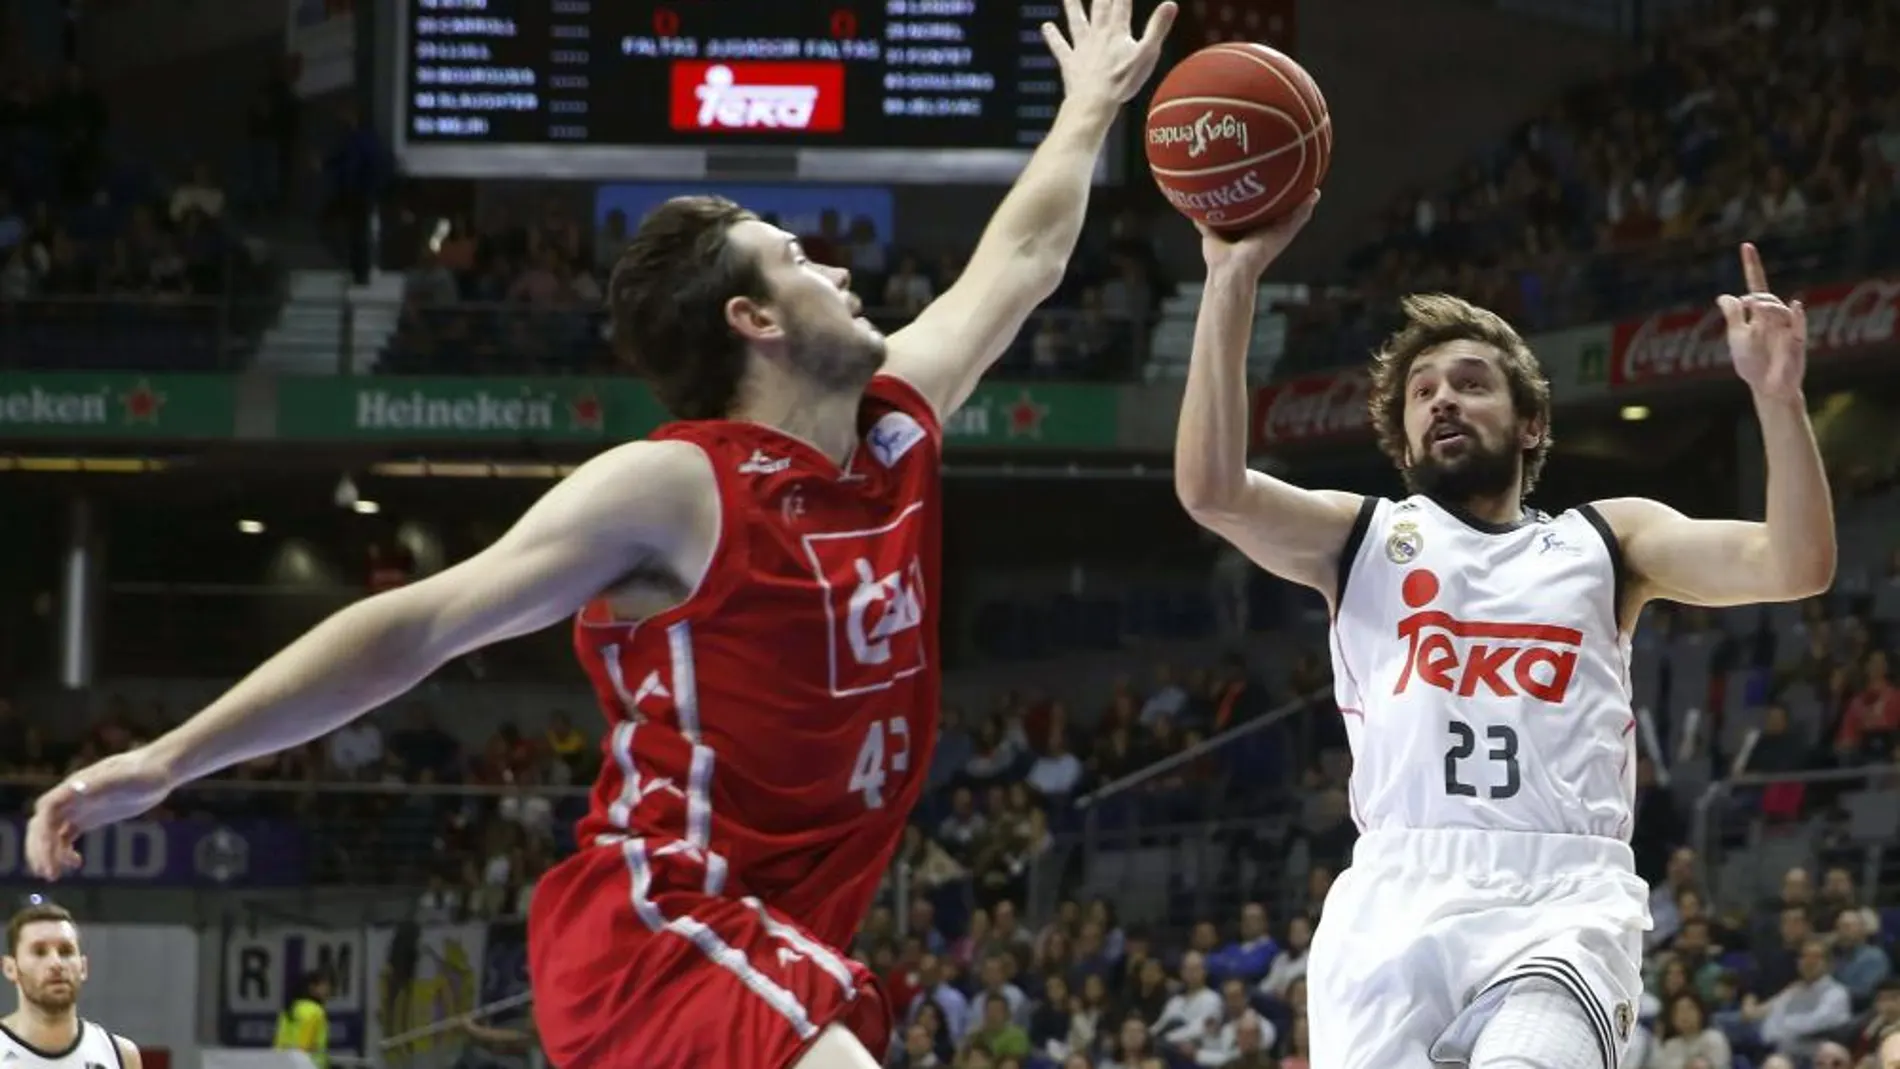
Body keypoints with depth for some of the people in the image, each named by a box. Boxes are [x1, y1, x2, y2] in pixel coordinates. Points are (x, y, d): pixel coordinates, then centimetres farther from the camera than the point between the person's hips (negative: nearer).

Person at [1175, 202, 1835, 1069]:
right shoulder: (1362, 538, 19)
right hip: (1394, 901, 1)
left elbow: (1796, 566, 7)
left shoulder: (1604, 541, 21)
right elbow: (1212, 491, 0)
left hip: (1564, 907, -1)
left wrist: (1777, 396, -7)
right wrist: (1233, 280, -6)